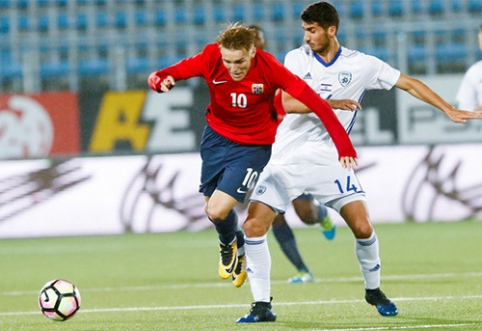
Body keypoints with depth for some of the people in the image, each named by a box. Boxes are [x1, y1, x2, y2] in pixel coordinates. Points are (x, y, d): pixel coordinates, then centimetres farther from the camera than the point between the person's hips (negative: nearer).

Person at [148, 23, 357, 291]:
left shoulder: (269, 68, -28)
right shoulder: (211, 59, -21)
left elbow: (315, 102, -28)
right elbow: (160, 77, -17)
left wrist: (343, 145, -32)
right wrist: (159, 81, -43)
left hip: (254, 146, -4)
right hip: (216, 136, 4)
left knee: (218, 210, -14)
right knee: (211, 208, 14)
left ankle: (230, 244, 22)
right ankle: (235, 244, 49)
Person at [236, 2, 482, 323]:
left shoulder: (362, 65, -1)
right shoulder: (297, 58, 0)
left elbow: (409, 83, 5)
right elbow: (287, 102, -13)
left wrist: (450, 110, 3)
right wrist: (331, 103, -21)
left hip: (330, 158, 0)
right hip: (288, 157, 0)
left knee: (363, 227, -11)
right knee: (254, 224, -13)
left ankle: (374, 290, 18)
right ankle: (263, 306, -3)